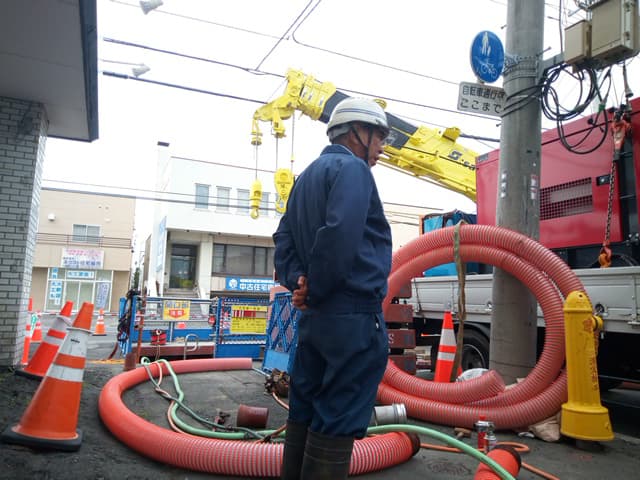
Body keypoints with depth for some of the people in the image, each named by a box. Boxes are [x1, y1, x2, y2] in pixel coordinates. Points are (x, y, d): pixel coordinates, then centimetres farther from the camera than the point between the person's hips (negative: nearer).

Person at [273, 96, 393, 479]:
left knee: (306, 414, 16)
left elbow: (285, 237, 14)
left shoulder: (308, 175, 19)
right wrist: (316, 291, -12)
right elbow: (340, 236, -24)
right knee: (337, 422, 0)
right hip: (353, 315, -9)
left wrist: (297, 281, 0)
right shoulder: (352, 168, -9)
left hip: (314, 316, 9)